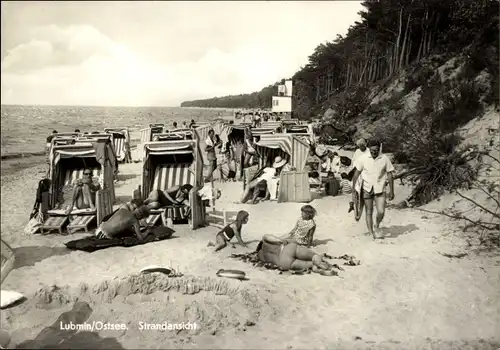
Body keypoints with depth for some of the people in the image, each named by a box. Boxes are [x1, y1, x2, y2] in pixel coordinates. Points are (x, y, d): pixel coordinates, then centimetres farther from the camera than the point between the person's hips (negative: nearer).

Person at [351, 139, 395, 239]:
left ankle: (377, 225, 24)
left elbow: (389, 175, 3)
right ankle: (371, 233, 13)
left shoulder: (385, 159, -6)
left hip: (379, 189, 0)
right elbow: (356, 174, -1)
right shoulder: (363, 158, -7)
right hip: (366, 188, 0)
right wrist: (353, 191, -1)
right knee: (369, 211, 4)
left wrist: (391, 191, 2)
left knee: (381, 212, -7)